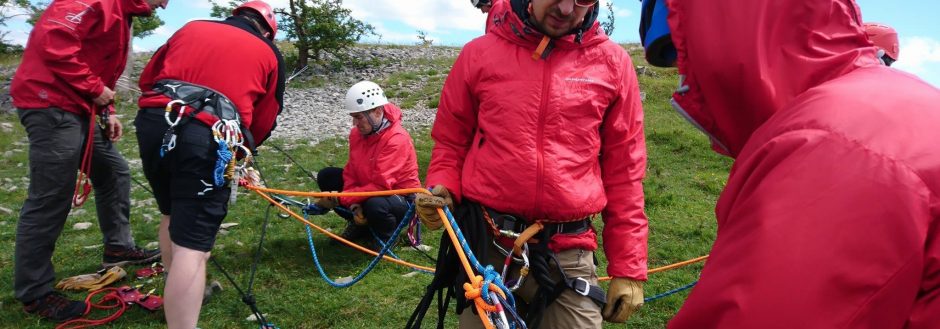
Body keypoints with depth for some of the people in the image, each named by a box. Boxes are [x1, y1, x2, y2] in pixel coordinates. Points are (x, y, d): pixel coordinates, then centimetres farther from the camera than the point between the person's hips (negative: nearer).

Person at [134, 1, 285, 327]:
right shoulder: (269, 53, 17)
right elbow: (264, 122, 16)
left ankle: (177, 296, 45)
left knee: (173, 215, 27)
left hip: (152, 122, 5)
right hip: (207, 137, -5)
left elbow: (147, 77, 26)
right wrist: (239, 151, 34)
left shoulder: (192, 26, 24)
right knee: (192, 245, -6)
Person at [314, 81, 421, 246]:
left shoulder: (397, 138, -28)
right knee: (326, 176, -3)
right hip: (368, 190, 8)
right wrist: (354, 205, -18)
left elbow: (380, 185, -32)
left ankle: (388, 238, -4)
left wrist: (340, 199, -30)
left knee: (374, 204, -40)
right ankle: (359, 224, 12)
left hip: (402, 198, -7)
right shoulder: (357, 133, -5)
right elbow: (351, 172, -2)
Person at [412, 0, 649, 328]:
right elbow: (451, 140, 12)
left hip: (567, 254, 0)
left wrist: (628, 267, 2)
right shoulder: (479, 53, 2)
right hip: (484, 245, 1)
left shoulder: (612, 62, 2)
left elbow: (623, 171, 4)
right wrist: (442, 191, -8)